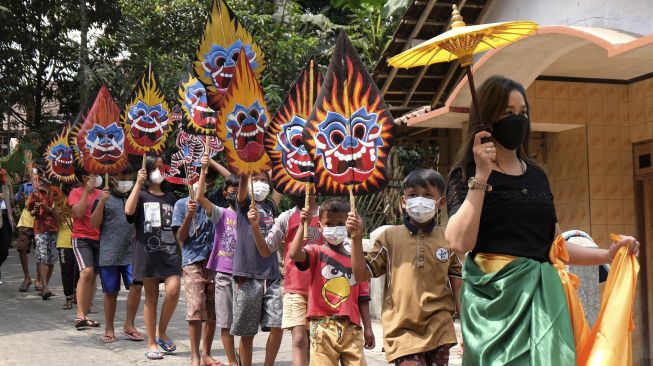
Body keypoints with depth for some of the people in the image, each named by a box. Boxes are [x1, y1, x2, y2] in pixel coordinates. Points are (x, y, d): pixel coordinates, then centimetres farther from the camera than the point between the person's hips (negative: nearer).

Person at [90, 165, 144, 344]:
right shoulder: (104, 198, 1)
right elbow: (94, 224, -6)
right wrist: (101, 202, -18)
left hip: (132, 252, 2)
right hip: (109, 254, -2)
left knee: (136, 285, -10)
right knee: (111, 292, 6)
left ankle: (129, 325, 3)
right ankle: (109, 329, 18)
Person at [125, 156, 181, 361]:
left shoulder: (170, 198, 18)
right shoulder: (140, 195, 7)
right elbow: (129, 210, -16)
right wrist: (138, 183, -17)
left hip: (170, 251, 2)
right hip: (148, 252, -2)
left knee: (173, 290, -16)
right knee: (151, 297, 2)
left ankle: (162, 332, 6)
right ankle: (151, 343, 11)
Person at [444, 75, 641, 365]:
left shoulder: (536, 175, 15)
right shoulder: (466, 174, -2)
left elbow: (553, 243, 18)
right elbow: (460, 242, -18)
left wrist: (607, 254, 6)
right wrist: (481, 176, -16)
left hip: (542, 293, 5)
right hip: (495, 294, -5)